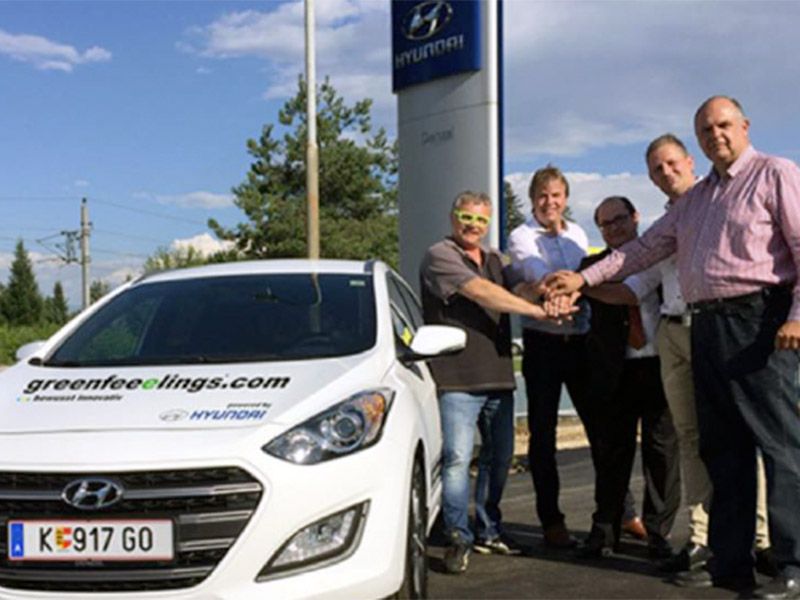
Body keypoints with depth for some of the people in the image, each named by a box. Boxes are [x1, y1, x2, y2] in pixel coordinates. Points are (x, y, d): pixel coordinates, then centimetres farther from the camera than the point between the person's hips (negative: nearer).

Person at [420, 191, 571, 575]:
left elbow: (515, 294, 21)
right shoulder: (439, 257, -6)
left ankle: (489, 532, 23)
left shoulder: (494, 260, 21)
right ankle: (458, 538, -4)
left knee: (499, 457, 12)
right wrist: (535, 310, -15)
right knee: (457, 457, -12)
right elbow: (482, 294, -15)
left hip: (498, 376, 8)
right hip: (457, 378, -8)